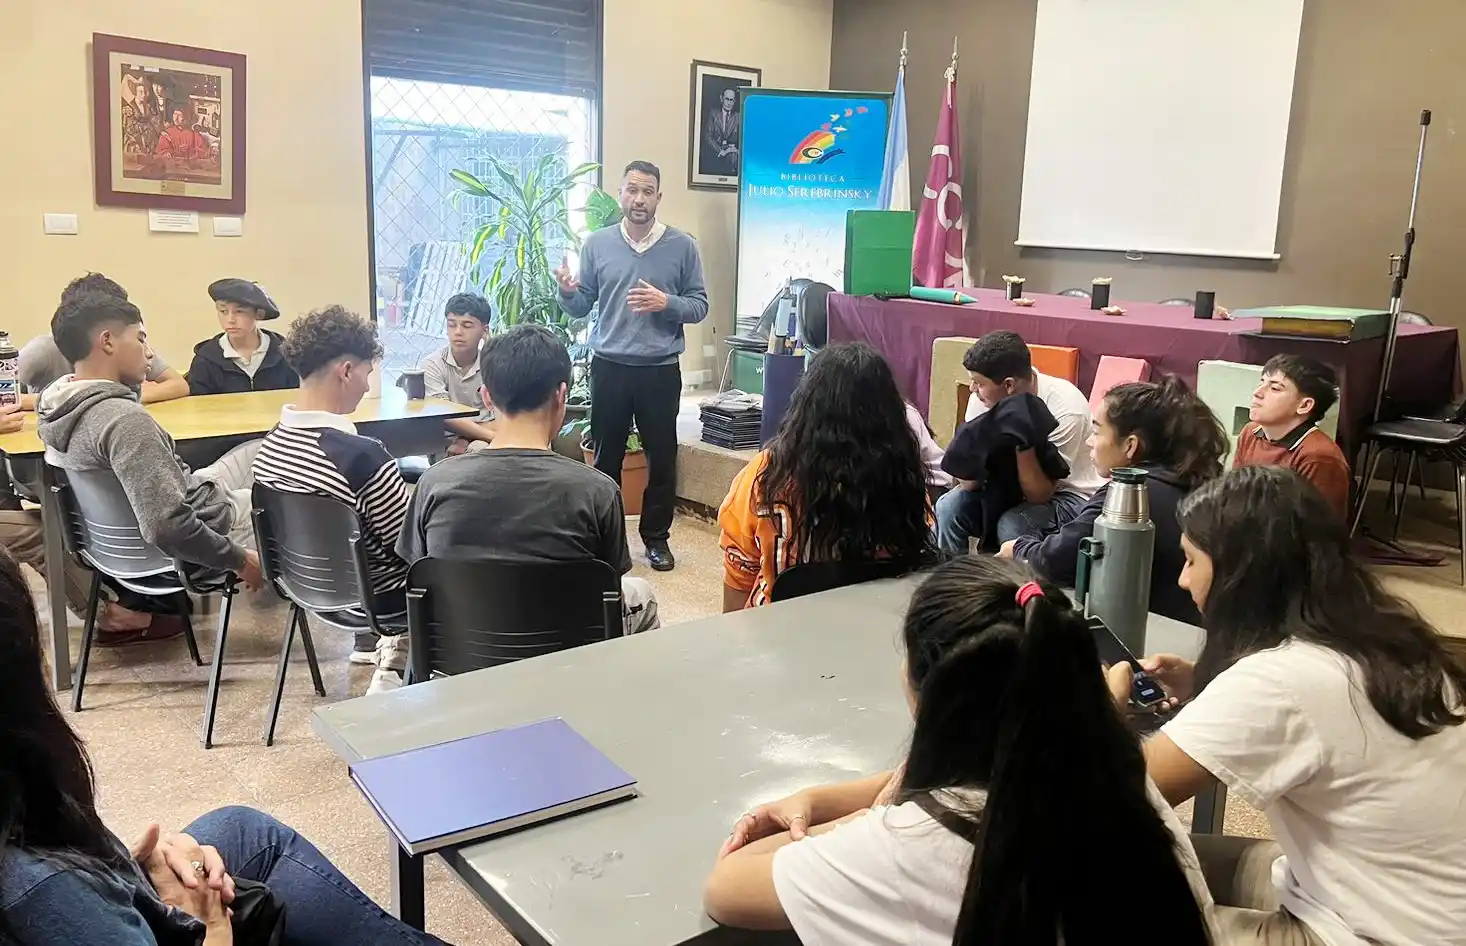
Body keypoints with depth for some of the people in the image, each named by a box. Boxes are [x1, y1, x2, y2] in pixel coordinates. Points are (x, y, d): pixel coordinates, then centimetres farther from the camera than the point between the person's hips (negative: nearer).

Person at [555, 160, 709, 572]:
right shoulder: (596, 244, 3)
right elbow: (581, 308, 5)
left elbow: (700, 305, 0)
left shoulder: (682, 246, -1)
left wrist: (665, 303, -17)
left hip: (661, 371, -1)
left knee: (662, 457, 8)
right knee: (606, 456, 10)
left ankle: (656, 536, 24)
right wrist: (567, 290, -16)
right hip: (609, 368, 1)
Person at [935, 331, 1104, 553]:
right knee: (948, 508, -16)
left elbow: (1039, 494, -27)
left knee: (1011, 525, -31)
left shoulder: (1065, 407, -27)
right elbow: (967, 482, -15)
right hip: (1011, 487, 5)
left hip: (1070, 495, -5)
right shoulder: (983, 399, -14)